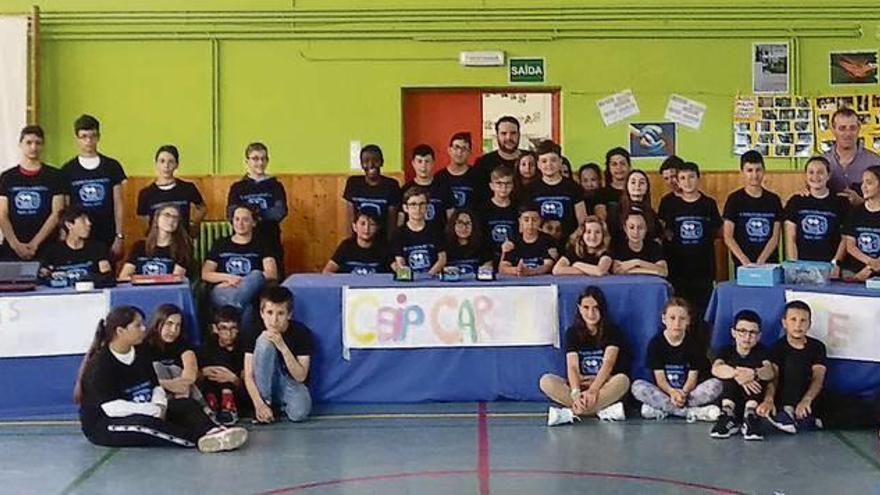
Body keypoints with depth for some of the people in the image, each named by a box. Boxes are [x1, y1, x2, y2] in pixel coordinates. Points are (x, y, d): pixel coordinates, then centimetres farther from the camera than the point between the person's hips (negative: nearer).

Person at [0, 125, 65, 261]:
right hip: (11, 250, 2)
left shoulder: (54, 176, 6)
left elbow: (56, 214, -1)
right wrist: (16, 245, -8)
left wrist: (34, 244, -8)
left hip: (45, 249, -2)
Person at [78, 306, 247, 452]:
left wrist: (159, 405, -16)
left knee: (186, 404, -12)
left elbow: (156, 386, 7)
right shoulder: (99, 364, -18)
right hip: (103, 426, -8)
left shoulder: (141, 353, 7)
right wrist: (154, 411, -24)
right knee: (143, 423, -39)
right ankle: (201, 439, -44)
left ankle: (212, 432, -42)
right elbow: (111, 408, -26)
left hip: (141, 413, 8)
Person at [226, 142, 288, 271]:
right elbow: (231, 215, -5)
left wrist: (257, 213, -21)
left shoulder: (275, 186, 7)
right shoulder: (237, 188, 7)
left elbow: (280, 212, -7)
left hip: (271, 244, 0)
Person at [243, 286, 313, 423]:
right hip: (267, 384, 1)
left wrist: (283, 347, -31)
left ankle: (282, 403, 1)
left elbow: (300, 376, -19)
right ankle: (265, 401, -17)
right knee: (264, 342, -26)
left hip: (292, 383, -1)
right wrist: (259, 404, -29)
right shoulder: (256, 334, -12)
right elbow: (248, 376, -14)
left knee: (299, 413, -36)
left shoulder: (301, 332, -16)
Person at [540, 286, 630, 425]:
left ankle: (571, 412, -34)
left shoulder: (612, 331, -2)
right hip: (579, 386, 2)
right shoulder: (572, 332, 1)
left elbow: (608, 363, -17)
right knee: (546, 381, -25)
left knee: (623, 380, -34)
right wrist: (575, 393, -33)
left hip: (605, 386, -1)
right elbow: (572, 366, -12)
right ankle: (603, 410, -32)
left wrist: (593, 390, -34)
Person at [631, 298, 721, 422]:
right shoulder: (655, 343, -2)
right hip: (665, 392, -1)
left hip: (687, 392, 1)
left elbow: (693, 377, -7)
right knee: (637, 386, -29)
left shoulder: (694, 343, 0)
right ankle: (691, 413, -32)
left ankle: (661, 409, -30)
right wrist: (672, 392, -30)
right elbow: (660, 378, -8)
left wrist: (683, 393, -29)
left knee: (716, 384, -26)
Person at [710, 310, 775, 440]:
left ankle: (750, 417, -30)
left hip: (754, 399, 0)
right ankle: (728, 418, -28)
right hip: (732, 401, 0)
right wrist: (737, 374, -45)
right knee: (730, 371, -23)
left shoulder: (761, 351, 2)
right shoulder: (727, 351, 2)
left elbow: (770, 372, -23)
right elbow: (716, 369, -23)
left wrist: (753, 373, -47)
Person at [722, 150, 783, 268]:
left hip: (770, 264, 2)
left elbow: (775, 237, 3)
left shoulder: (773, 200, 7)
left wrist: (760, 261, -11)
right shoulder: (734, 199, 0)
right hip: (742, 266, -2)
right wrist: (745, 261, -17)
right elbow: (728, 237, -5)